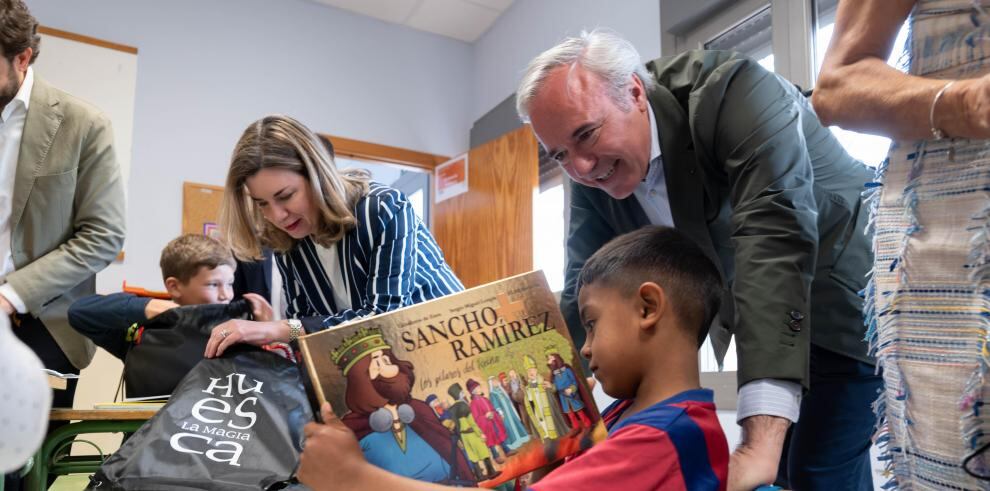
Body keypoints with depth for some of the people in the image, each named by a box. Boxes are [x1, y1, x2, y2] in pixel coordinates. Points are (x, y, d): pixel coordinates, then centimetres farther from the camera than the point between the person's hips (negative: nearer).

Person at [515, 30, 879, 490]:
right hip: (767, 318, 5)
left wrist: (761, 442, -45)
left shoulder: (733, 92, -29)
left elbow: (776, 242, -40)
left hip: (853, 297, -5)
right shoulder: (592, 179, -10)